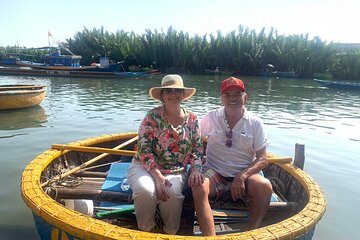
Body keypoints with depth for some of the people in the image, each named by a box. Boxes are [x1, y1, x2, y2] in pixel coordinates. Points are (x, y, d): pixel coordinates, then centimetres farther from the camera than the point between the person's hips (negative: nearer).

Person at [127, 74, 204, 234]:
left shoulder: (192, 119, 4)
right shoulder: (152, 117, -8)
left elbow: (197, 148, 8)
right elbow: (144, 150, -12)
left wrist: (195, 169, -11)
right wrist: (158, 176, -22)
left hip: (176, 171, 2)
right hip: (145, 166, -1)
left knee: (172, 193, -30)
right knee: (146, 190, -33)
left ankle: (171, 232, 1)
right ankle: (147, 230, -1)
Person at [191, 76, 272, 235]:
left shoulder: (255, 123, 0)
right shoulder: (211, 118, 0)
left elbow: (263, 159, -1)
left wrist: (242, 176, -17)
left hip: (245, 174, 1)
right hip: (215, 173, 0)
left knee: (265, 187, -29)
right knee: (198, 187, -31)